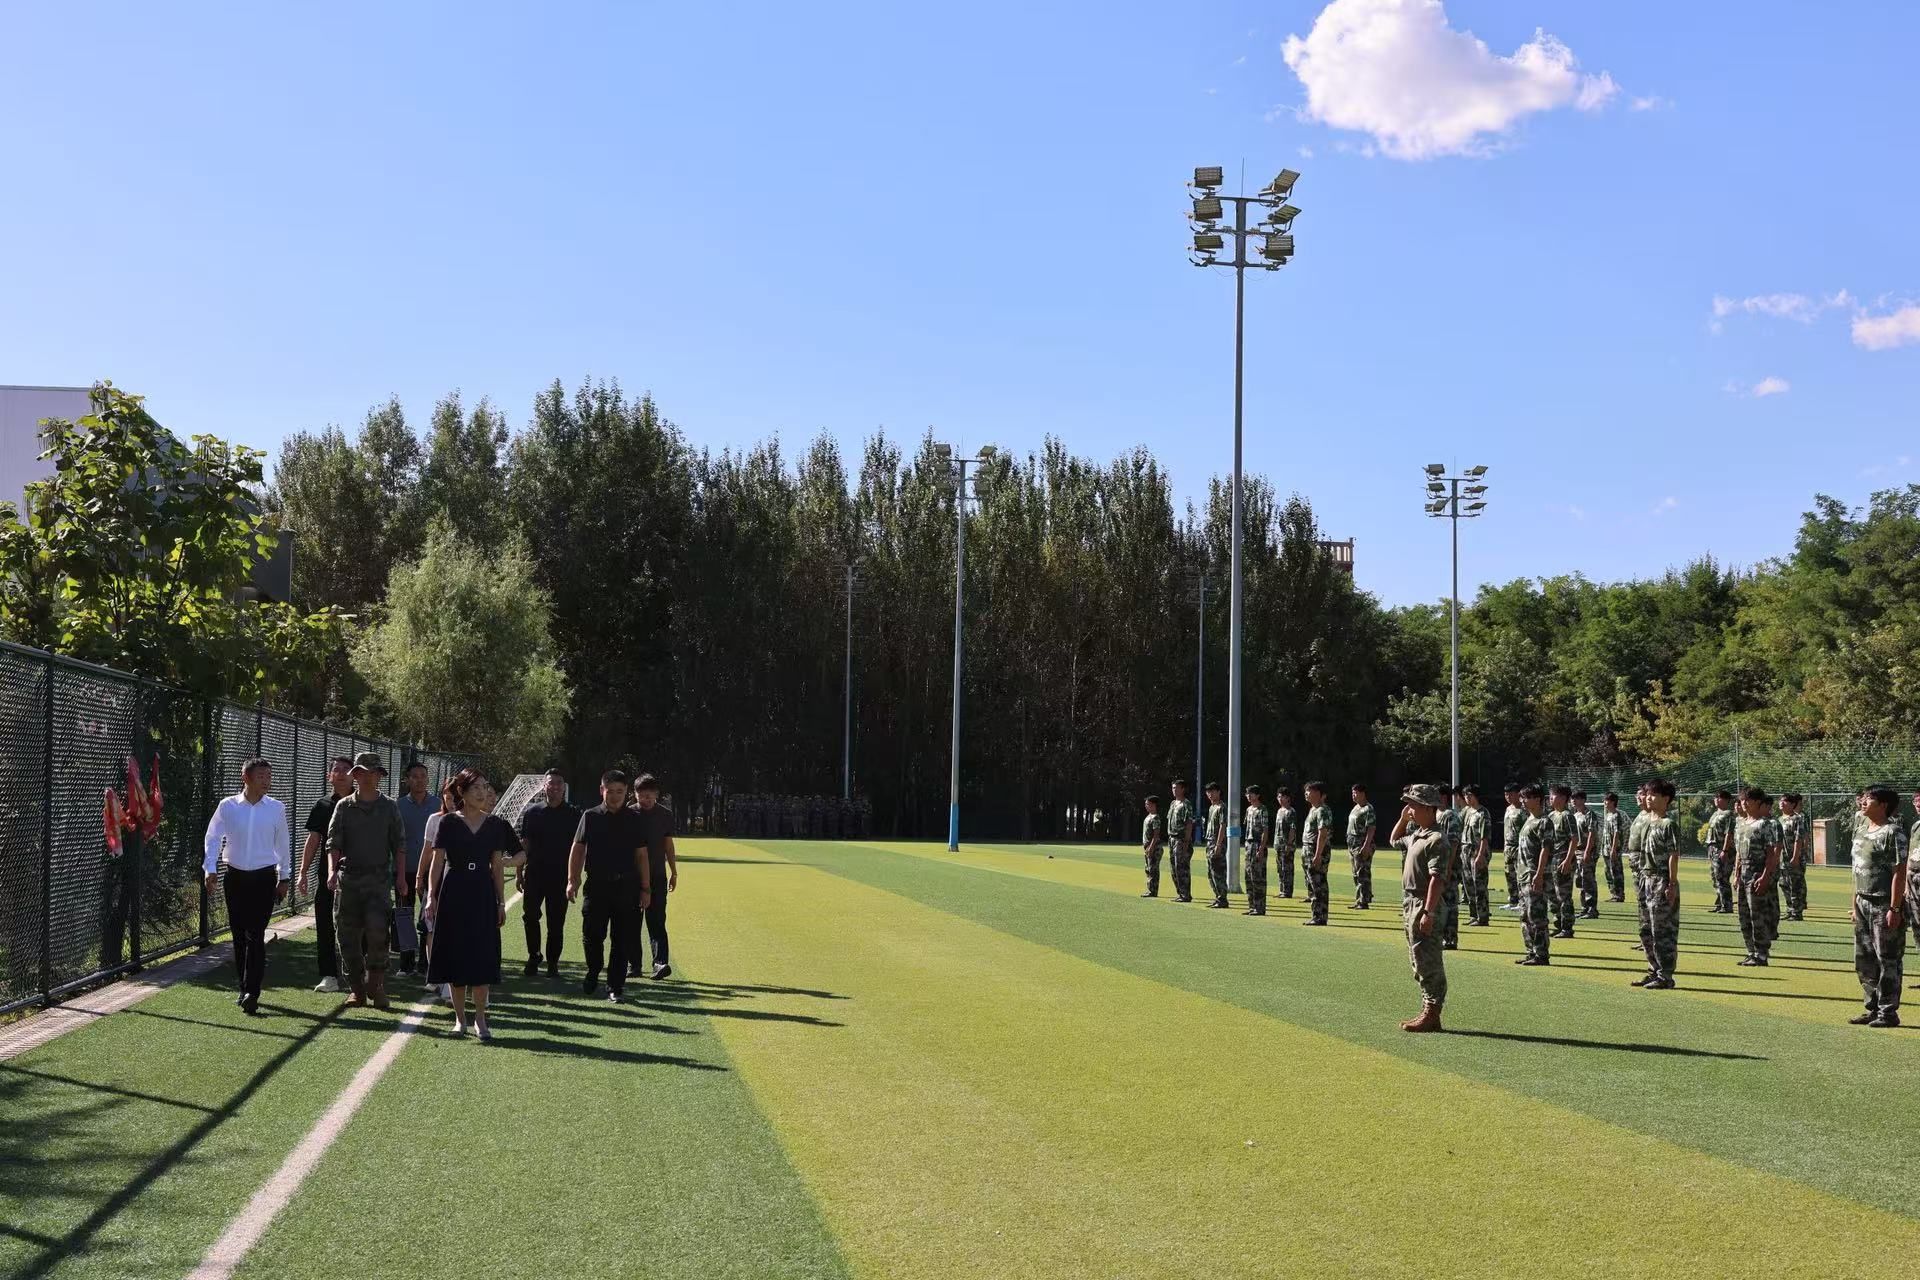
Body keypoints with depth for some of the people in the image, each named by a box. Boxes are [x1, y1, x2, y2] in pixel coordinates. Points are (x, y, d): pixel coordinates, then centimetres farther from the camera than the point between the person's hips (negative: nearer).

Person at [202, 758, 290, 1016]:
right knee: (239, 936, 8)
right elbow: (213, 838, 0)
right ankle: (245, 989, 21)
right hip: (236, 877, 2)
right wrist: (211, 871, -11)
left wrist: (284, 878, 10)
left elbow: (282, 845, 8)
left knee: (255, 936, -10)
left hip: (264, 878, -2)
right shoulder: (228, 806, -1)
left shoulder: (276, 808, 0)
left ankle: (251, 994, -13)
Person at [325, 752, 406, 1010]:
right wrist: (332, 870, -12)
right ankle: (357, 989, 13)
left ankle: (376, 985, -4)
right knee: (348, 936, 2)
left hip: (379, 879, -1)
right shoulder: (344, 807, 9)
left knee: (377, 929, -18)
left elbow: (399, 845, 10)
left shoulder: (389, 807, 10)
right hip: (348, 879, 1)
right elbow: (333, 843, 4)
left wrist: (401, 878, 2)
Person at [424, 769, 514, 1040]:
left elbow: (497, 866, 8)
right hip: (454, 894, -1)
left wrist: (501, 902, 6)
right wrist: (431, 896, -12)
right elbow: (437, 861, -2)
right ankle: (460, 1019, 13)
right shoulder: (448, 822, -1)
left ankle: (480, 1019, 7)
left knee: (483, 958, -2)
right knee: (455, 957, 2)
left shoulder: (494, 824, 6)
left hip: (482, 895, 1)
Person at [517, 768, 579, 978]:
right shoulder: (531, 812, 5)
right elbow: (523, 844, 6)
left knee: (557, 922, 3)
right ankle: (533, 958, 15)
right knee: (530, 916, -1)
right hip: (534, 873, 1)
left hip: (561, 876, -1)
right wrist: (519, 873, 3)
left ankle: (553, 962, 12)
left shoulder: (573, 814, 4)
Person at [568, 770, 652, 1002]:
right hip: (596, 884, 0)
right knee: (593, 935, 4)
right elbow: (578, 850, 7)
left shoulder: (634, 820, 5)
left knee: (622, 939, 1)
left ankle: (616, 986, 10)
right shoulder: (590, 817, 3)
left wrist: (644, 889, 5)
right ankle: (592, 976, 27)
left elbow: (641, 856, 8)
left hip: (626, 886, 0)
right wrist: (572, 881, -2)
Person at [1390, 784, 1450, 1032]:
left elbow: (1437, 879, -23)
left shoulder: (1437, 839, -16)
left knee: (1428, 960, -7)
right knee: (1419, 959, 15)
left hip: (1425, 905, -10)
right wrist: (1402, 819, 19)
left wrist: (1428, 912, -27)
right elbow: (1394, 841, 35)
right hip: (1410, 903, 10)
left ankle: (1432, 1015, -3)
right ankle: (1428, 1010, 22)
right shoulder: (1416, 835, 14)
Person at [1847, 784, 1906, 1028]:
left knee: (1887, 959, -1)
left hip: (1885, 904, -9)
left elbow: (1898, 873, -17)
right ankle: (1873, 1008, 23)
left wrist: (1894, 909, -20)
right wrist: (1855, 904, 17)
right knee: (1863, 958, 13)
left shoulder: (1891, 833, -13)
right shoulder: (1861, 830, 12)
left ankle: (1888, 1012, 6)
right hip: (1863, 902, 9)